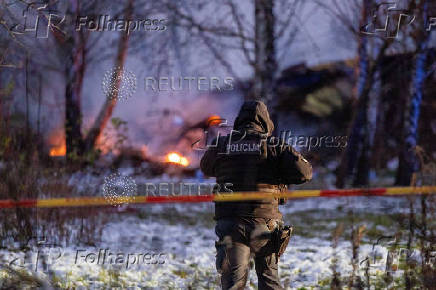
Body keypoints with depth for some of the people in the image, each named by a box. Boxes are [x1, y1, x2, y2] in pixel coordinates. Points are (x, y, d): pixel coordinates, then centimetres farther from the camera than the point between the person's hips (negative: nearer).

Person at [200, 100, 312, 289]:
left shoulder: (220, 145, 5)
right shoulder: (274, 146, 0)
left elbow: (206, 168, 23)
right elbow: (304, 172, -6)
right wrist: (280, 177, 12)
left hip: (229, 224, 0)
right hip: (264, 223, 0)